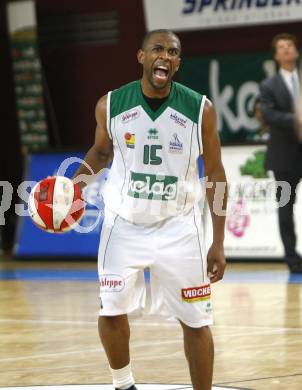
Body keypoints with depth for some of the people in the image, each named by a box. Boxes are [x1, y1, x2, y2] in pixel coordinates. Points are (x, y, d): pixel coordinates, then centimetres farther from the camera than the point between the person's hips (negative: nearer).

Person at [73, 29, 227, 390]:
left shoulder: (200, 109, -12)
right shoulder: (111, 105, -8)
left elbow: (215, 173, -4)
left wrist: (218, 243, -5)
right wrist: (77, 181, -6)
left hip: (178, 226, -1)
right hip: (124, 224, 1)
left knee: (196, 321, -1)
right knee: (111, 311, 1)